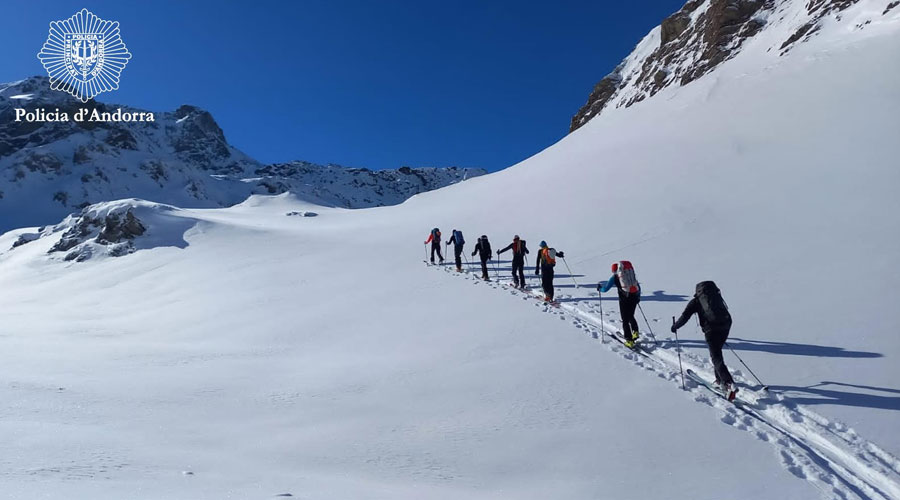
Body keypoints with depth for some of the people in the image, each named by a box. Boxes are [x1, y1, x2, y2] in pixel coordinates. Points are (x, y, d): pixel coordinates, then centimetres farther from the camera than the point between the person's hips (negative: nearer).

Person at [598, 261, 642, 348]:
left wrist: (599, 288, 24)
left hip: (624, 298, -4)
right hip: (634, 297, 4)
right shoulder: (631, 274, 15)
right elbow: (638, 286, 21)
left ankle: (629, 341, 4)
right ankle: (635, 332, 17)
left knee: (625, 320, 6)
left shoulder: (614, 277, 4)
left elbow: (605, 289, 3)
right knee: (631, 316, 26)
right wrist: (638, 296, 34)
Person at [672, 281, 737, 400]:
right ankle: (720, 380, 31)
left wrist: (675, 326, 15)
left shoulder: (696, 301, 8)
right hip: (726, 326, 6)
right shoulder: (717, 297, 22)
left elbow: (685, 316, 1)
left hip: (711, 329, -5)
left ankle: (730, 385, -20)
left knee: (717, 359, -5)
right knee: (716, 352, 25)